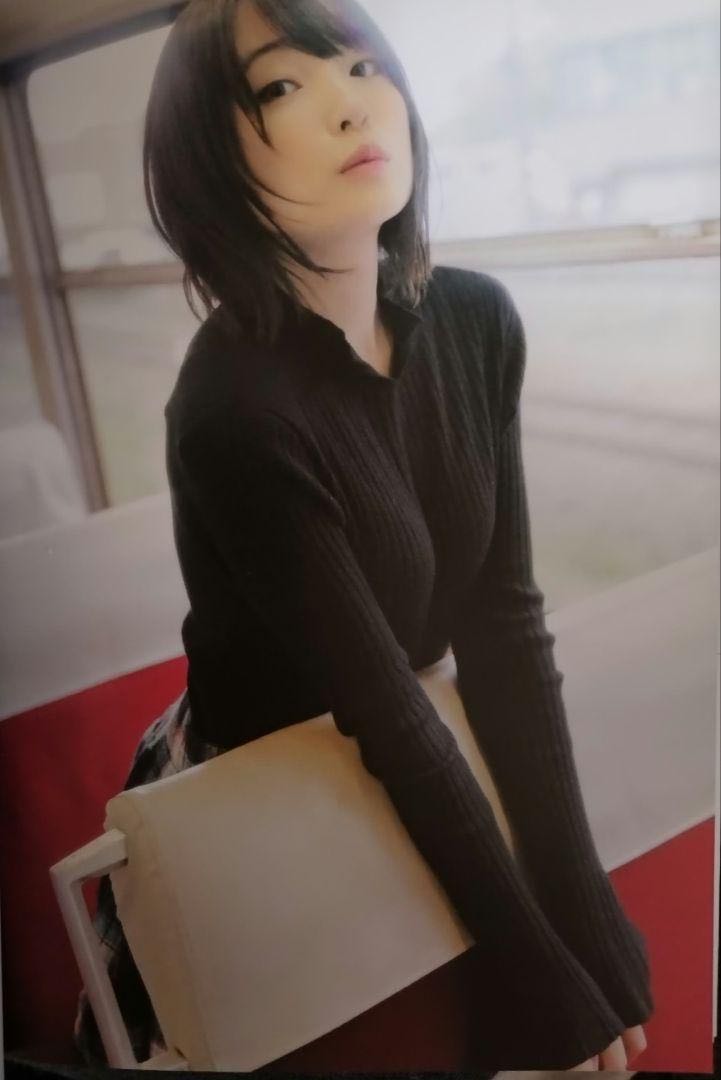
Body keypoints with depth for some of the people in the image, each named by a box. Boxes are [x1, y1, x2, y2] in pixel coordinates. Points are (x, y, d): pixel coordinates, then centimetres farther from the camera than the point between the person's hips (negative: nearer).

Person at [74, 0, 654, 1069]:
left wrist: (583, 904, -15)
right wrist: (550, 987, -19)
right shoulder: (234, 411, -32)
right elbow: (389, 711, -28)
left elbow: (506, 627, -13)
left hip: (422, 778, 5)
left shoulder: (478, 323, -13)